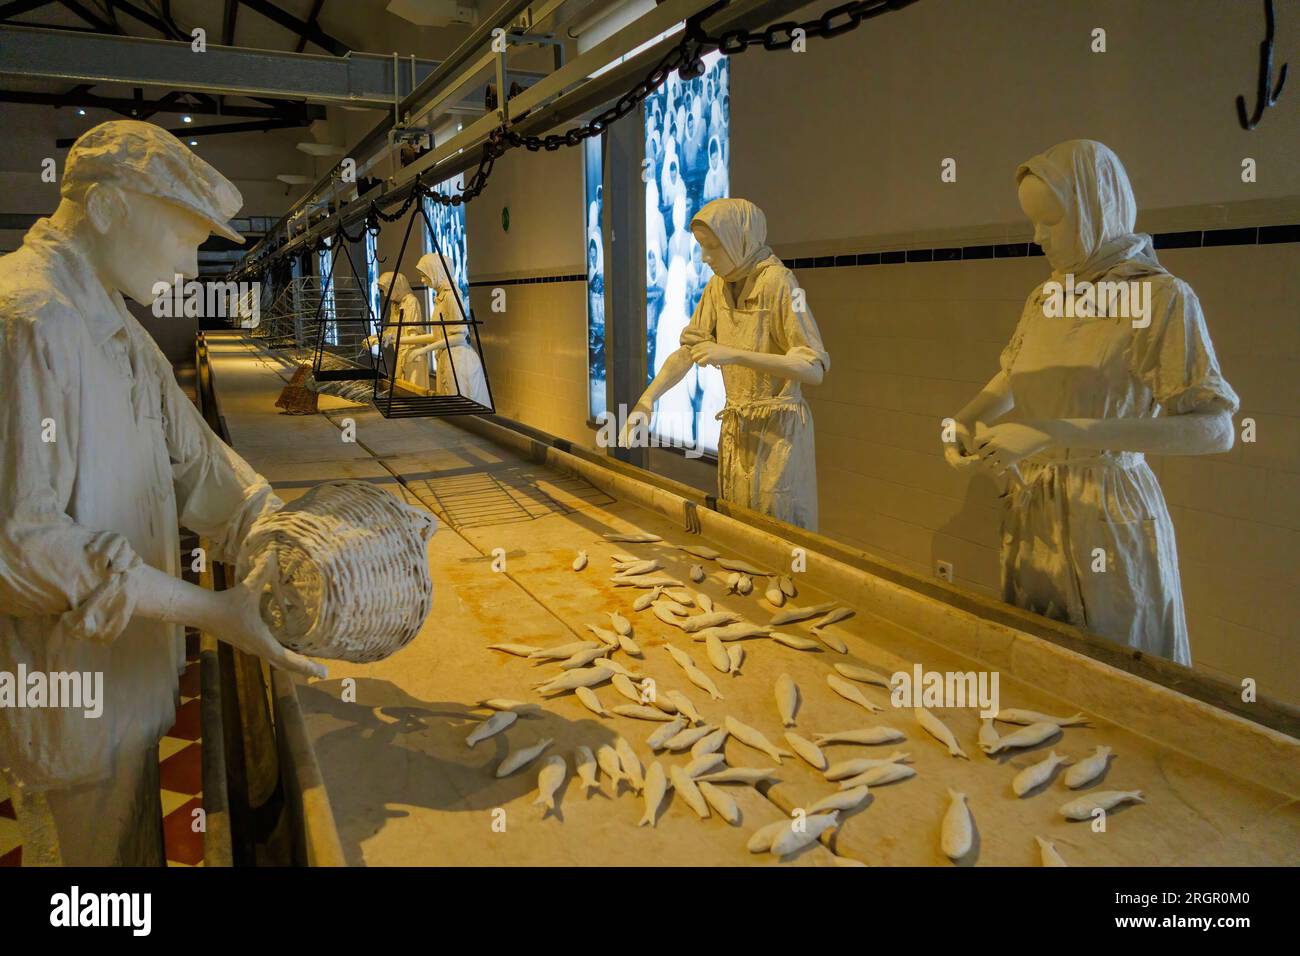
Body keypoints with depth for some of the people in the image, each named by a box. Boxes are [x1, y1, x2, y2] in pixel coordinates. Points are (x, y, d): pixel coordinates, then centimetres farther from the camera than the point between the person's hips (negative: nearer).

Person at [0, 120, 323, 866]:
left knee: (137, 843, 23)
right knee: (91, 847, 10)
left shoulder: (118, 327, 11)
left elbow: (195, 461, 7)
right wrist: (209, 611, -26)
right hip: (69, 685, -9)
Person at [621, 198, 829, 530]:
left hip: (776, 429, -6)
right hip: (735, 427, 7)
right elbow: (689, 348, 6)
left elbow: (814, 368, -21)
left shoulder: (778, 282, -16)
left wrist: (734, 355, -29)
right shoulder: (719, 285, 6)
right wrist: (647, 399, -9)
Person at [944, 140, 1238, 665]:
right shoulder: (1044, 299, 6)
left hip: (1108, 518, -6)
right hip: (1033, 511, 6)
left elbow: (1216, 429, -23)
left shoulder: (1161, 297, -12)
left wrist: (1055, 433, -32)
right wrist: (962, 422, 2)